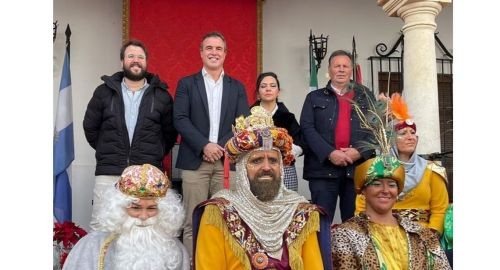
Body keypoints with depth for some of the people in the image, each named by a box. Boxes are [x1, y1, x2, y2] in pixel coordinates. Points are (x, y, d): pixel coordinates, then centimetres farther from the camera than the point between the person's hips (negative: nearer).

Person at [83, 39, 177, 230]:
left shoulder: (161, 95, 7)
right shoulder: (104, 92, 8)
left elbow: (170, 132, 13)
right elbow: (90, 127, 15)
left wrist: (156, 155, 9)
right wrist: (106, 152, 14)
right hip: (108, 174, 1)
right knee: (99, 226, 0)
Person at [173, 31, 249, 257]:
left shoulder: (237, 87, 14)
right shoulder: (186, 83, 9)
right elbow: (180, 119, -2)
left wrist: (222, 147, -9)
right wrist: (204, 145, -12)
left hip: (227, 161, 2)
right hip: (195, 161, -1)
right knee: (193, 222, -1)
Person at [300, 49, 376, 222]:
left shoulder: (366, 96, 16)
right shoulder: (315, 98, 13)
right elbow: (307, 128, 0)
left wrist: (360, 151, -9)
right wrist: (329, 153, -13)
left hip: (358, 168, 1)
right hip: (323, 168, -1)